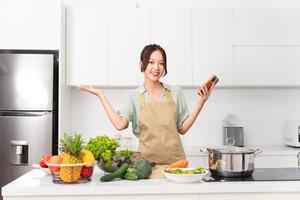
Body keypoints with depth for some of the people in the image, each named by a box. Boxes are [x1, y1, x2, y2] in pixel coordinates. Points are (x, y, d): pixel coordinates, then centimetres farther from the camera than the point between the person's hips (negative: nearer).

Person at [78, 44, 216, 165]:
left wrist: (201, 103, -1)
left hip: (175, 159, 1)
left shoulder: (175, 92, 6)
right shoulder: (133, 96, 3)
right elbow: (120, 125, -13)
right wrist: (100, 95, -7)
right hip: (147, 160, -1)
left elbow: (182, 128, 6)